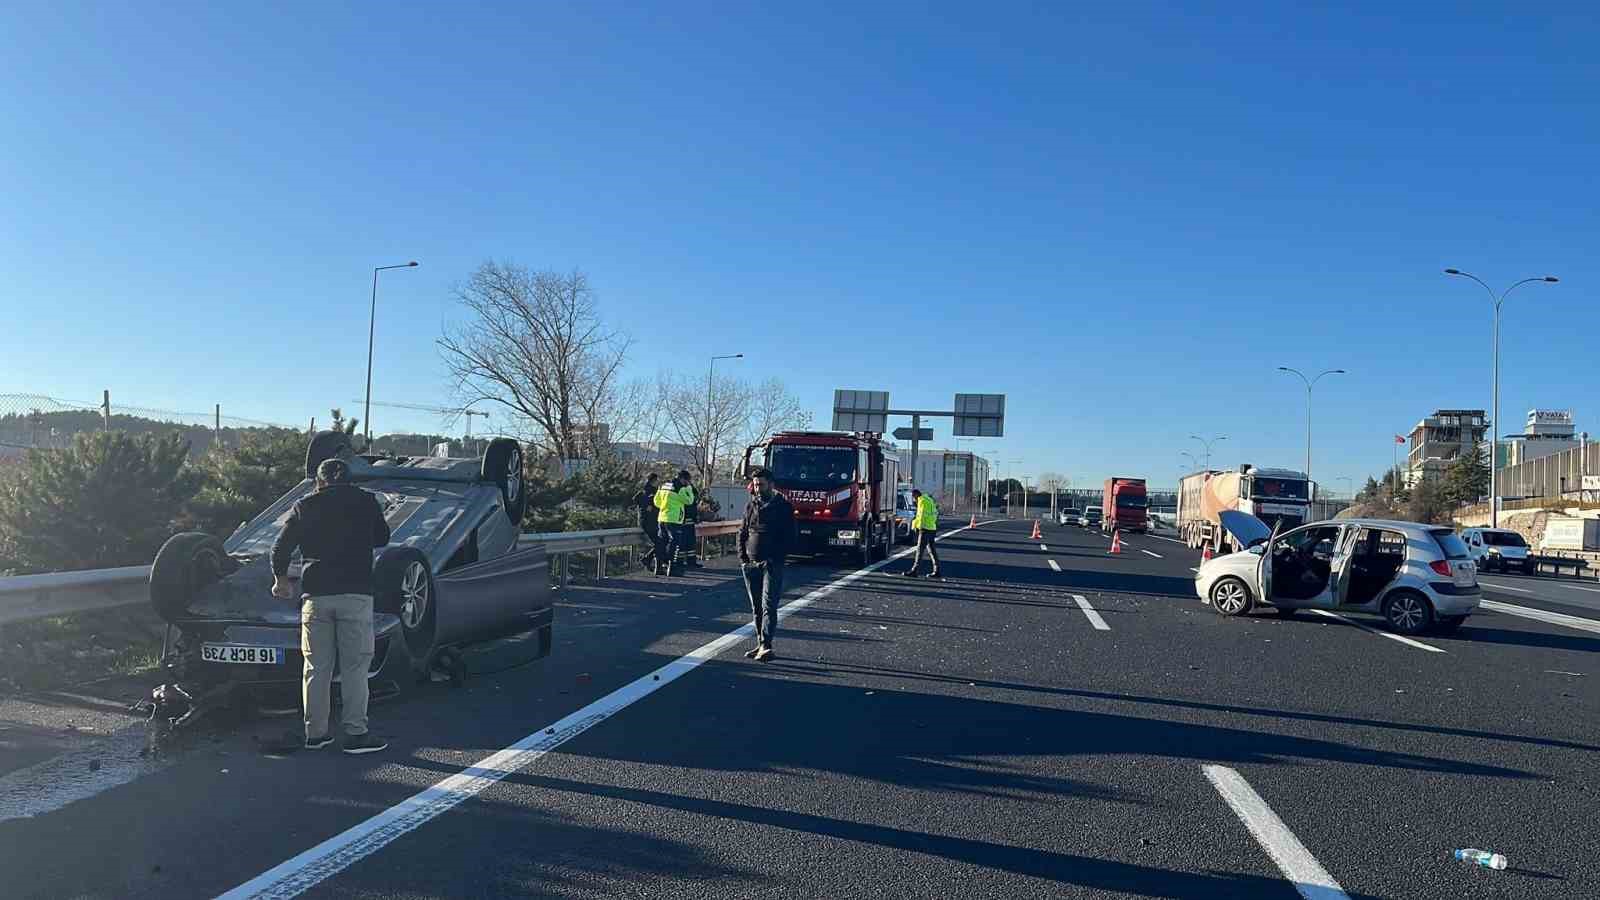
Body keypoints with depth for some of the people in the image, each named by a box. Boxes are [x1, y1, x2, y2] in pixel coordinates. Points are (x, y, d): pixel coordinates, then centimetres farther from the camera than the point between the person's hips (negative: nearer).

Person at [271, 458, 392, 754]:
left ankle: (315, 733, 16)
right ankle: (355, 733, 1)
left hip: (316, 594, 2)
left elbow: (281, 546, 9)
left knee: (316, 666, 10)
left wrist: (281, 579, 24)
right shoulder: (366, 501, 5)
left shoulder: (304, 506, 8)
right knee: (355, 665, 1)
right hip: (355, 592, -2)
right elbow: (382, 538, 17)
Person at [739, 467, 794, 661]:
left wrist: (776, 558, -13)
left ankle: (765, 646, -19)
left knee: (768, 605, -13)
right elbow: (742, 533, 16)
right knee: (756, 607, 10)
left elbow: (790, 537, -4)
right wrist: (742, 557, 4)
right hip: (750, 564, 5)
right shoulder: (750, 505, 12)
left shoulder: (783, 506, -2)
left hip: (771, 564, -5)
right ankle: (761, 645, 18)